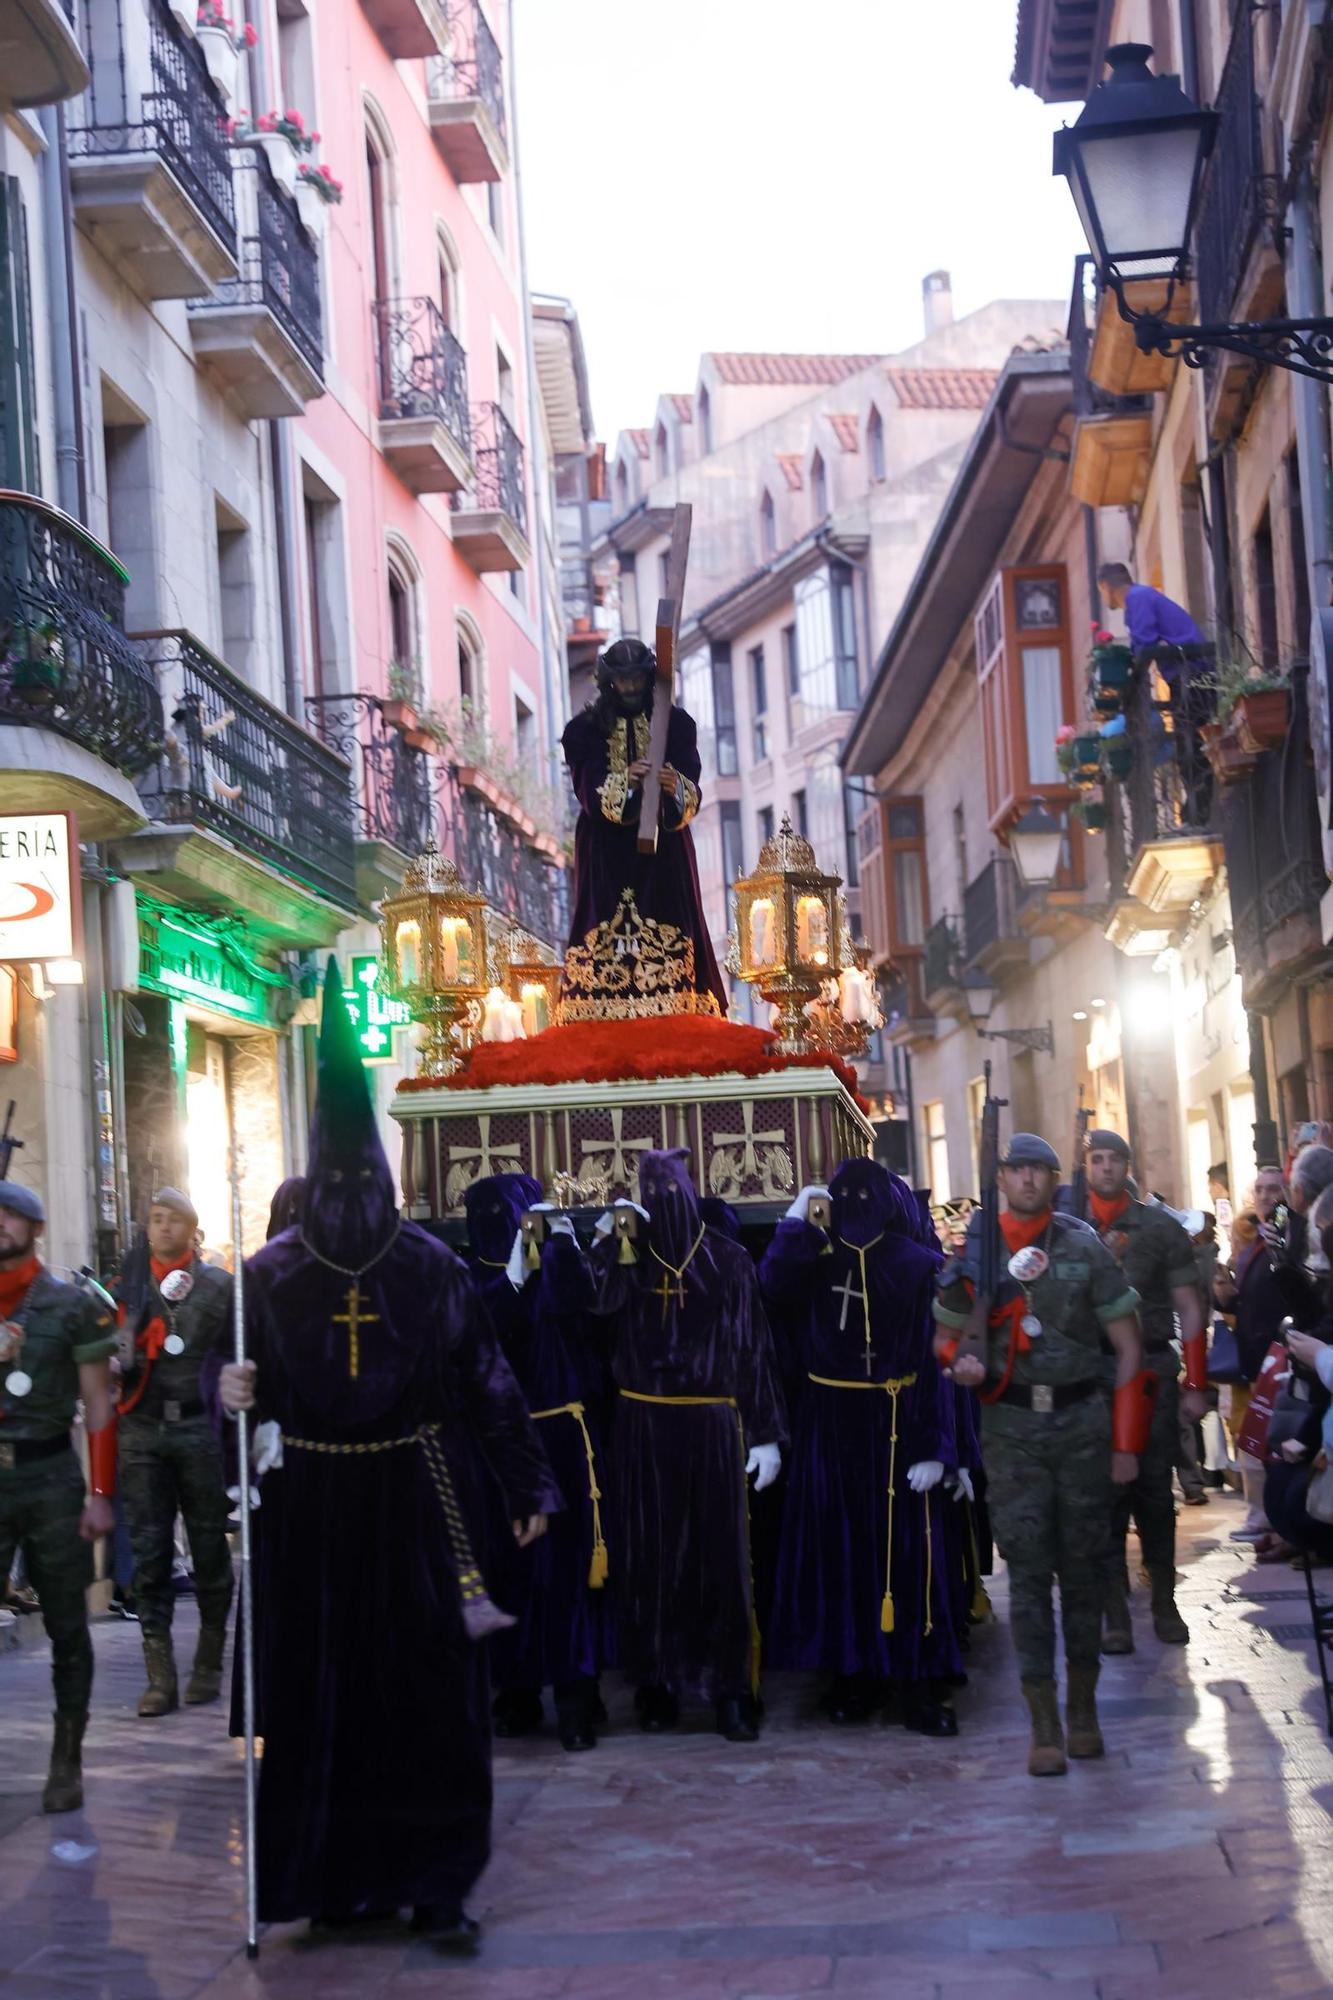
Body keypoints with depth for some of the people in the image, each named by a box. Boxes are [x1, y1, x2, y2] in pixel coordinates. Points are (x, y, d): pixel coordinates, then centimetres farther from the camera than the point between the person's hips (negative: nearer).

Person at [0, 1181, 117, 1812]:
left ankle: (67, 1764, 14)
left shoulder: (74, 1306, 1)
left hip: (51, 1476, -1)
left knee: (66, 1626, 6)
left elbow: (98, 1405, 0)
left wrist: (101, 1493, -5)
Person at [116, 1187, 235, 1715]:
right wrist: (115, 1362, -8)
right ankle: (160, 1676, 0)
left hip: (199, 1428, -2)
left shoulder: (220, 1286, 5)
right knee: (149, 1550, -2)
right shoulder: (128, 1285, 12)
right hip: (142, 1430, 2)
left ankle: (209, 1665, 17)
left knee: (209, 1548, 4)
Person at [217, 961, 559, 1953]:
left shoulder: (433, 1267, 0)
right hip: (313, 1509, 0)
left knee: (432, 1690, -1)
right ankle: (338, 1874, 13)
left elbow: (487, 1379, 3)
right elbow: (244, 1375, 4)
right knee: (322, 1690, 2)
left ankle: (435, 1883, 7)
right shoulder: (272, 1272, 1)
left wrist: (529, 1486, 1)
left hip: (419, 1504, 0)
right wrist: (231, 1390, -20)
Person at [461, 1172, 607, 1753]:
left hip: (561, 1437, -2)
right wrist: (514, 1275, -22)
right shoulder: (476, 1275, 7)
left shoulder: (555, 1263, 2)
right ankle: (518, 1690, 14)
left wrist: (563, 1238, -29)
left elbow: (570, 1303, -20)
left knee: (565, 1564, -5)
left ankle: (575, 1698, -3)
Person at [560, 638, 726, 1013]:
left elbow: (691, 795, -4)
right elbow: (588, 789, -9)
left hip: (663, 847, 1)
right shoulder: (587, 729, 5)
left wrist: (675, 788, -28)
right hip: (608, 851, -1)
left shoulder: (676, 723, 6)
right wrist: (623, 782, -29)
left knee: (669, 928, -5)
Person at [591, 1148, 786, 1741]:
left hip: (713, 1424, -1)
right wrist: (612, 1243, -25)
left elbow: (754, 1346, 0)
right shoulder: (626, 1257, 5)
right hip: (644, 1425, 1)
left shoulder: (728, 1260, 2)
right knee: (651, 1555, 4)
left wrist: (767, 1434, -4)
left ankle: (733, 1689, 3)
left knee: (722, 1554, -1)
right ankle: (656, 1682, 13)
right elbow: (591, 1304, -16)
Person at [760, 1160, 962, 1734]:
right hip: (831, 1428, 3)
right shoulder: (819, 1261, 4)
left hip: (898, 1427, -3)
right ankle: (853, 1675, 15)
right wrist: (797, 1218, -10)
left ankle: (918, 1685, 3)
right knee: (840, 1550, 6)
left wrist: (935, 1447, -13)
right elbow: (772, 1282, -17)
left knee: (905, 1551, -1)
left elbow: (939, 1360, -7)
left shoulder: (920, 1266, -3)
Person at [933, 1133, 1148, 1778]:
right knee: (1028, 1570, -3)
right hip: (1012, 1427, 0)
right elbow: (946, 1335, 15)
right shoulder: (973, 1254, 4)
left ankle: (1084, 1708, 20)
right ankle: (1044, 1727, -1)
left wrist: (1126, 1442, -2)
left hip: (1083, 1419, 0)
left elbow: (1127, 1347, 3)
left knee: (1083, 1565, 6)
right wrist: (958, 1363, -10)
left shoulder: (1086, 1248, 1)